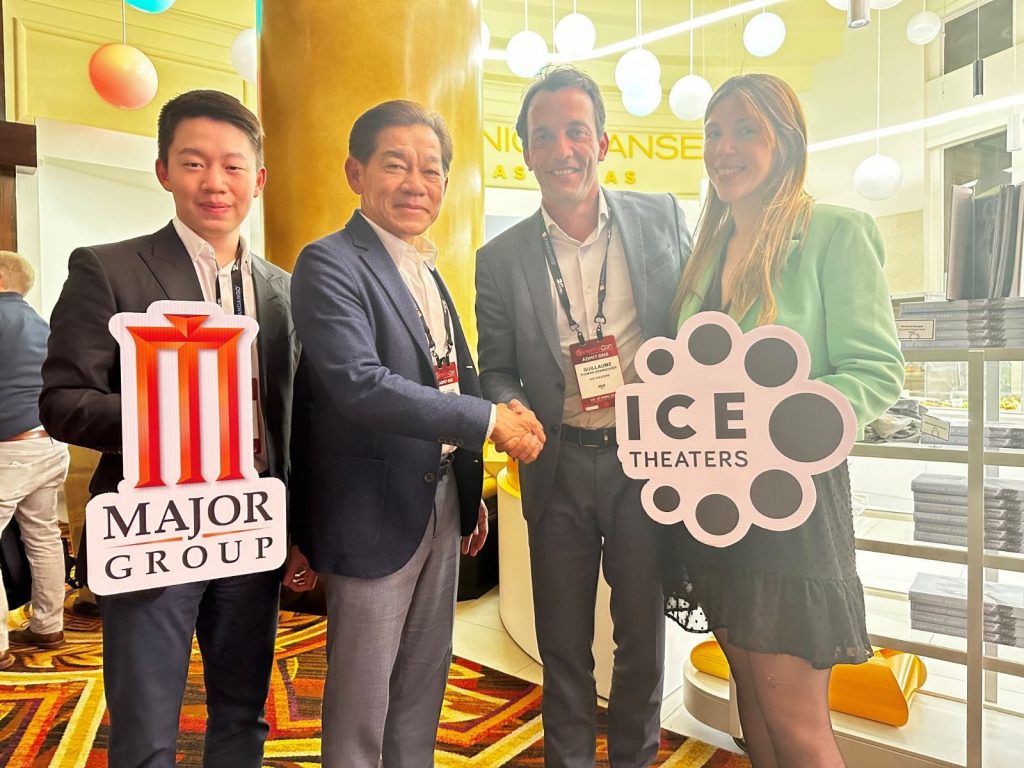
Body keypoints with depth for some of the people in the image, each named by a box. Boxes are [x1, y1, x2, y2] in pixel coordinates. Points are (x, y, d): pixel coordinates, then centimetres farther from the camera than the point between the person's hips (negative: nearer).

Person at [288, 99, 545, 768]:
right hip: (376, 514, -7)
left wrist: (470, 495, 15)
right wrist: (490, 421, -22)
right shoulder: (330, 264, -13)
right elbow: (361, 385, -27)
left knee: (424, 690, 21)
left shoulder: (427, 271, 12)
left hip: (441, 507, 8)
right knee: (361, 708, 11)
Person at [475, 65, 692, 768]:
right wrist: (513, 412, -15)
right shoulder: (501, 259, 1)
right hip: (560, 465, 0)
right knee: (563, 642, 15)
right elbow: (496, 371, 5)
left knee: (644, 632, 16)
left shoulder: (663, 218, 1)